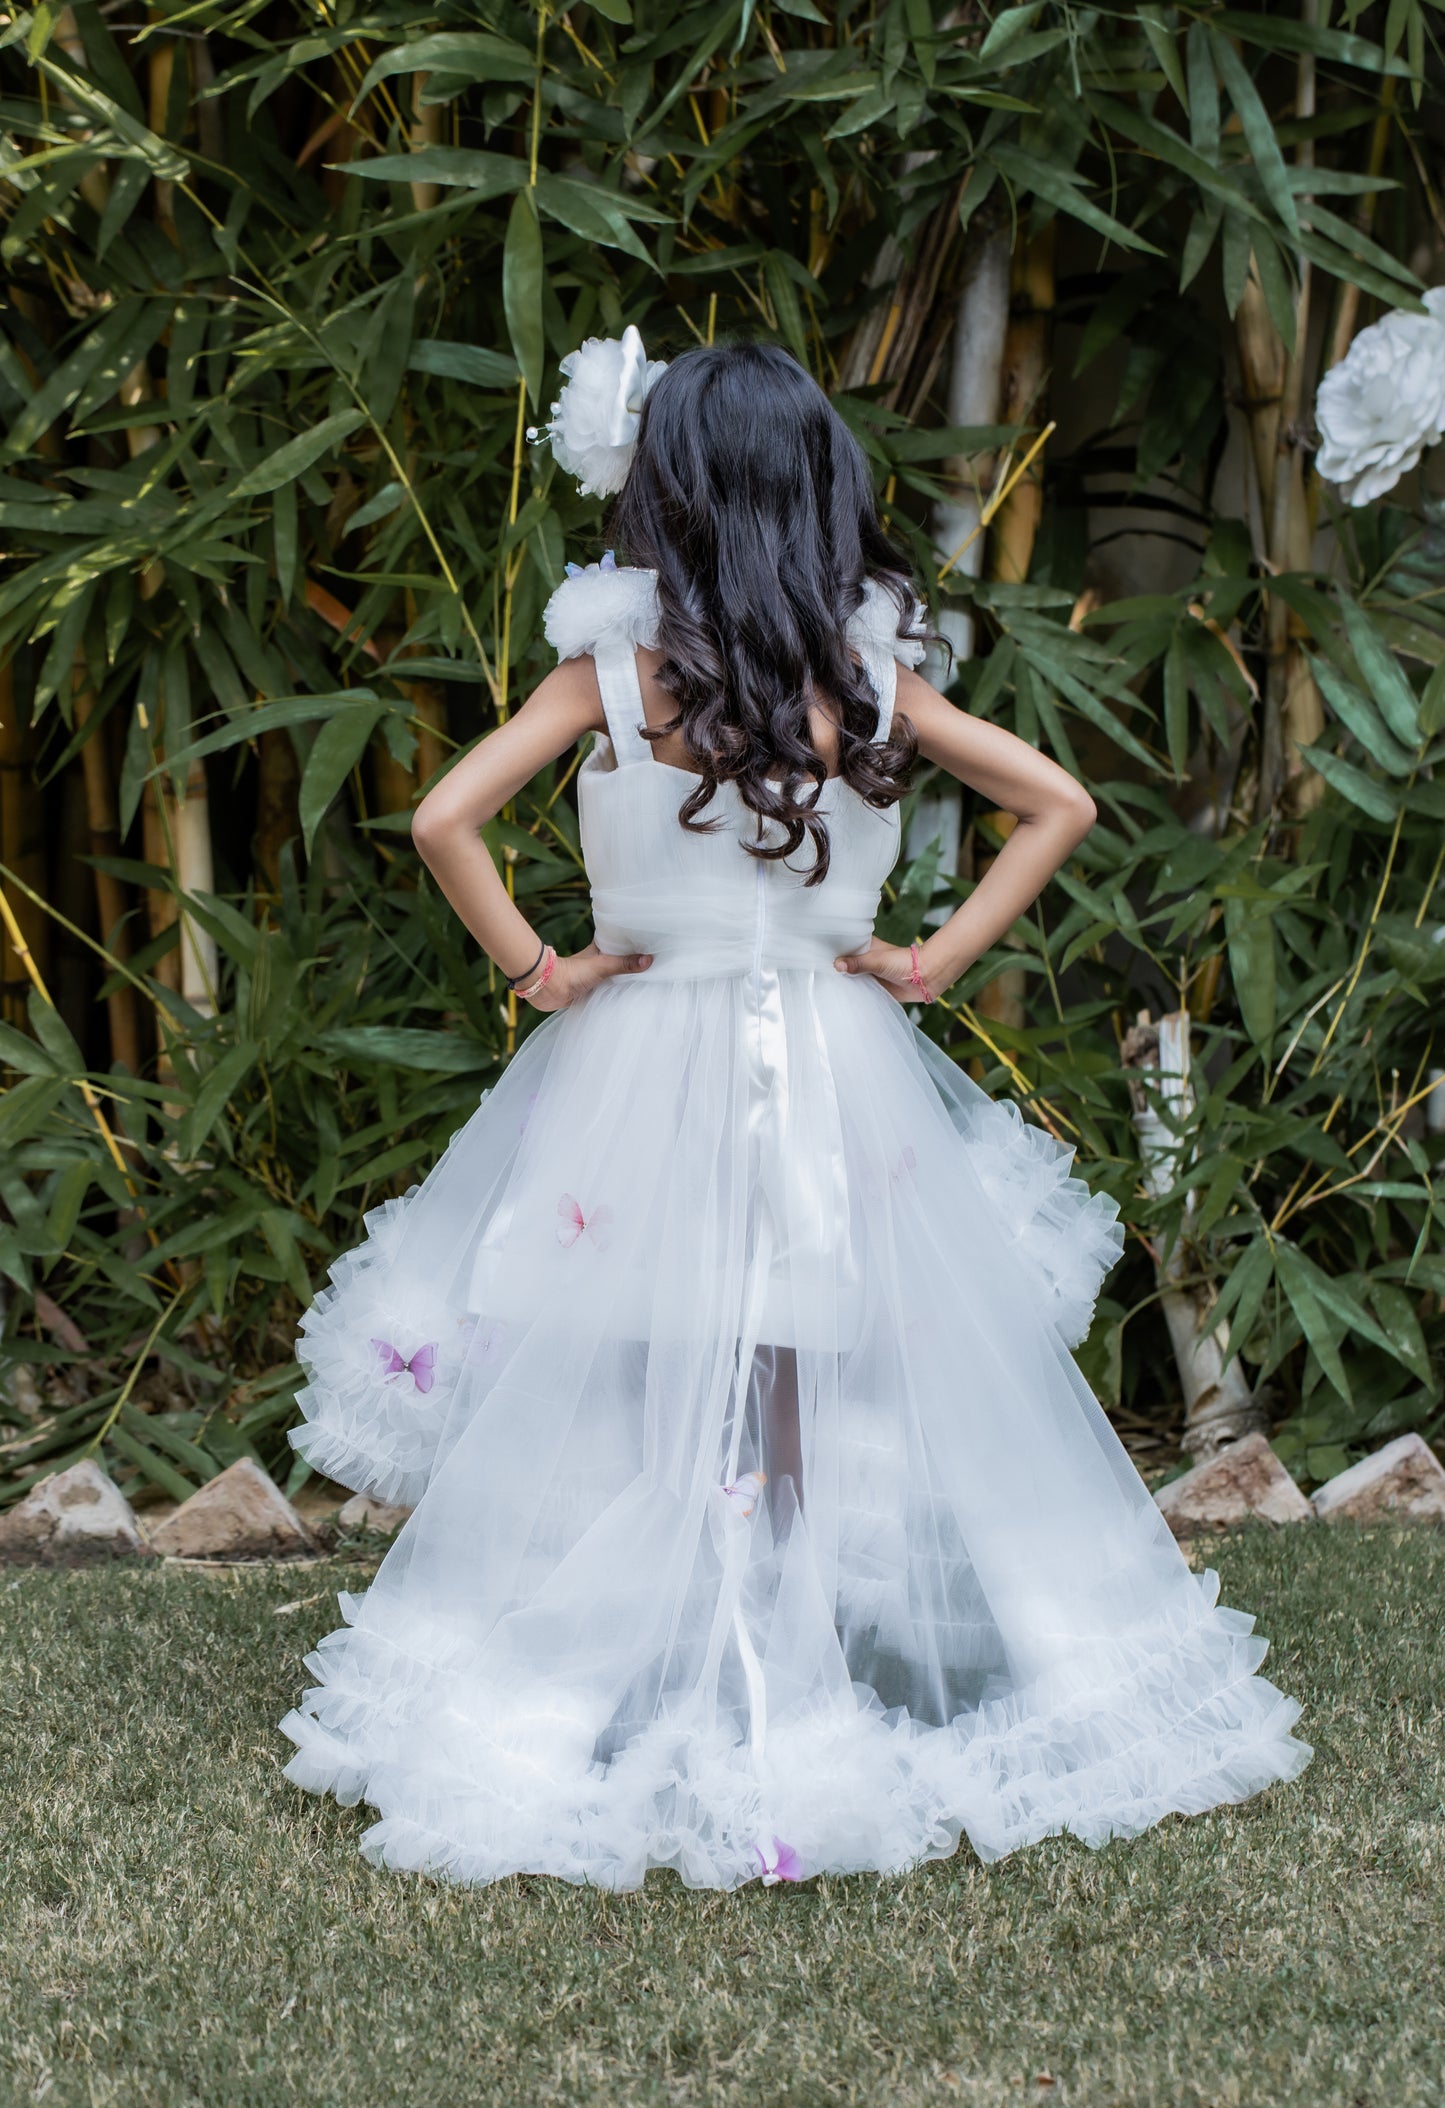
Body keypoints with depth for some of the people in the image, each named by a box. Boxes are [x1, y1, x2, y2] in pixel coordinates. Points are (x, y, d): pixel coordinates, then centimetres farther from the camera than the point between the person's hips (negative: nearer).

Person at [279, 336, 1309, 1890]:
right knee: (814, 1396, 12)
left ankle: (661, 1708, 14)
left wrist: (537, 970, -5)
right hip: (835, 1070, 2)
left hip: (648, 1069, -2)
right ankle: (810, 1687, 20)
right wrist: (935, 960, 2)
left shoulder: (614, 668, -9)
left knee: (657, 1404, 7)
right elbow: (1060, 804, 1)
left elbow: (444, 820, -16)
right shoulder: (870, 670, -2)